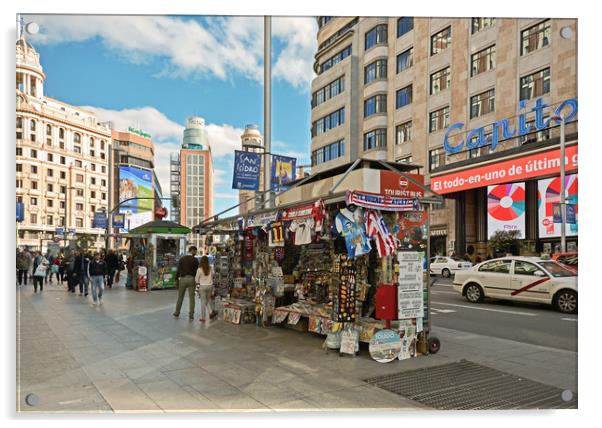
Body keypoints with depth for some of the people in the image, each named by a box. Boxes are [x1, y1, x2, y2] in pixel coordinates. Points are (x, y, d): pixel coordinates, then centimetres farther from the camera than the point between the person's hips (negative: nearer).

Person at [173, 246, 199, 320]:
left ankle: (177, 313, 25)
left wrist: (176, 280, 5)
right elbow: (197, 271, -2)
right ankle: (191, 315, 4)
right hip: (191, 279, -2)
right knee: (191, 298, 4)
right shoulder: (195, 260, -3)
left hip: (183, 278, 2)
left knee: (180, 297, 15)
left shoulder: (182, 259, 2)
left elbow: (178, 270, 0)